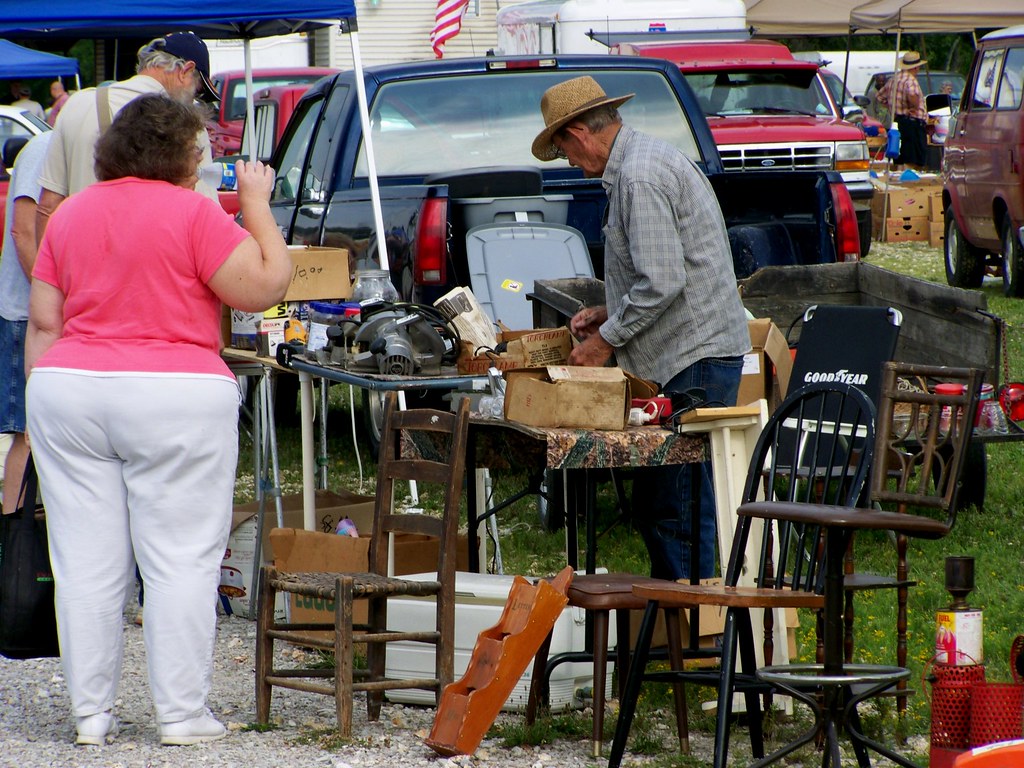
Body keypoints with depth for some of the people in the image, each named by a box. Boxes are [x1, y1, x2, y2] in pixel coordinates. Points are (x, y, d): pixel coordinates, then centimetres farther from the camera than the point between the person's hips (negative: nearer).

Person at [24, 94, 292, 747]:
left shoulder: (69, 215, 10)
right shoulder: (193, 213, -7)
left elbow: (43, 322, 11)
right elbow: (265, 286, -8)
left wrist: (44, 411, 17)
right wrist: (257, 204, 2)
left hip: (69, 394, 5)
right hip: (176, 399, -5)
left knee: (87, 563, 6)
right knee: (182, 560, 1)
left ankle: (91, 713, 9)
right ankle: (182, 713, 2)